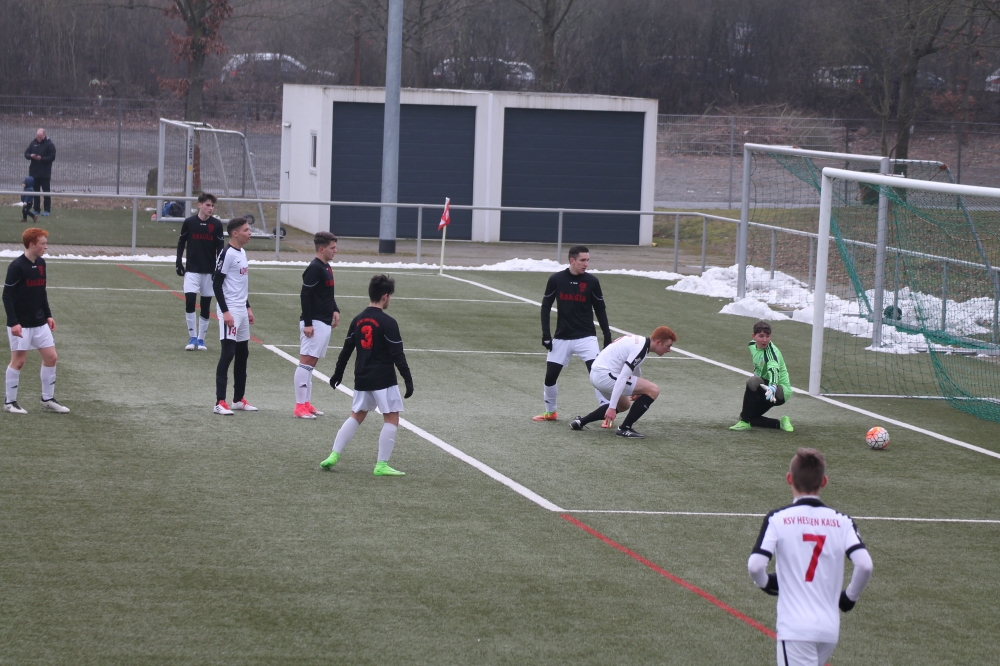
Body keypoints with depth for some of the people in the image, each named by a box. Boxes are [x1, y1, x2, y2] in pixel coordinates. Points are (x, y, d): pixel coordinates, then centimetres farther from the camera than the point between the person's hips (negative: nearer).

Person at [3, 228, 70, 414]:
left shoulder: (41, 263, 7)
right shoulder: (17, 266, -16)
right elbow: (7, 295, -16)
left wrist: (48, 315, 16)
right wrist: (13, 322, -21)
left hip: (39, 322, 7)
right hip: (21, 324, -7)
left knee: (51, 357, 6)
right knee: (18, 361, -1)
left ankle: (47, 399, 17)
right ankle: (9, 402, 11)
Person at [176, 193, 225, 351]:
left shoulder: (217, 224, -2)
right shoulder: (189, 222, -3)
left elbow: (220, 248, 1)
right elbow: (181, 242, 7)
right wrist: (179, 262, 0)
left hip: (209, 271, 1)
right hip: (192, 270, -1)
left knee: (206, 305, 5)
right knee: (189, 300, -15)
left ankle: (201, 339, 16)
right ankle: (192, 337, -5)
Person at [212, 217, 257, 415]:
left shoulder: (242, 253, 13)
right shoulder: (227, 254, -14)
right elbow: (216, 284, -17)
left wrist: (248, 308, 21)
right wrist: (225, 312, -20)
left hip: (241, 310, 9)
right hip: (229, 311, -9)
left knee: (242, 354, 13)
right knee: (228, 353, -12)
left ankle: (239, 399, 23)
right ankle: (220, 402, -12)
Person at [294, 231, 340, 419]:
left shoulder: (326, 268, 14)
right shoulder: (314, 269, -15)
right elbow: (305, 296, -18)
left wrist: (335, 310, 13)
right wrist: (307, 323, -21)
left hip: (324, 323, 10)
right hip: (314, 324, -10)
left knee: (311, 363, 12)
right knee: (306, 361, -8)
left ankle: (306, 403, 17)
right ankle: (300, 406, -8)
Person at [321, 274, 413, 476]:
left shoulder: (358, 320, 6)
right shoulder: (388, 323, -13)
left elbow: (347, 350, 14)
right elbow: (398, 355, -14)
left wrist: (338, 373, 25)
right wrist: (408, 380, -11)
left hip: (362, 380, 7)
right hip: (384, 381, -7)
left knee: (356, 416, 18)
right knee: (391, 419, 1)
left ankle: (333, 456, 11)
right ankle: (381, 465, -3)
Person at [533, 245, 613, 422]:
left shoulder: (592, 281, -4)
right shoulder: (556, 279, -5)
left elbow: (600, 310, 5)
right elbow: (546, 306, 3)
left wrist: (607, 336, 3)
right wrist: (545, 334, -3)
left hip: (586, 337, -1)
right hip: (562, 338, 1)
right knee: (550, 376, 3)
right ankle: (550, 412, 26)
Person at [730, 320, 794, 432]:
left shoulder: (771, 352, -24)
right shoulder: (753, 345, 1)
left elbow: (773, 370, -45)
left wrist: (772, 387, -64)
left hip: (782, 392, -9)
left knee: (752, 381, -35)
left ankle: (744, 421, -26)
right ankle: (780, 423, 11)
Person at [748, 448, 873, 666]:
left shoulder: (778, 519, -4)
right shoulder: (842, 522, 4)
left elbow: (755, 566, -13)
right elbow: (865, 565, -8)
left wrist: (766, 583, 10)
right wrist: (850, 597, 10)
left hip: (794, 627, -4)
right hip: (830, 629, 4)